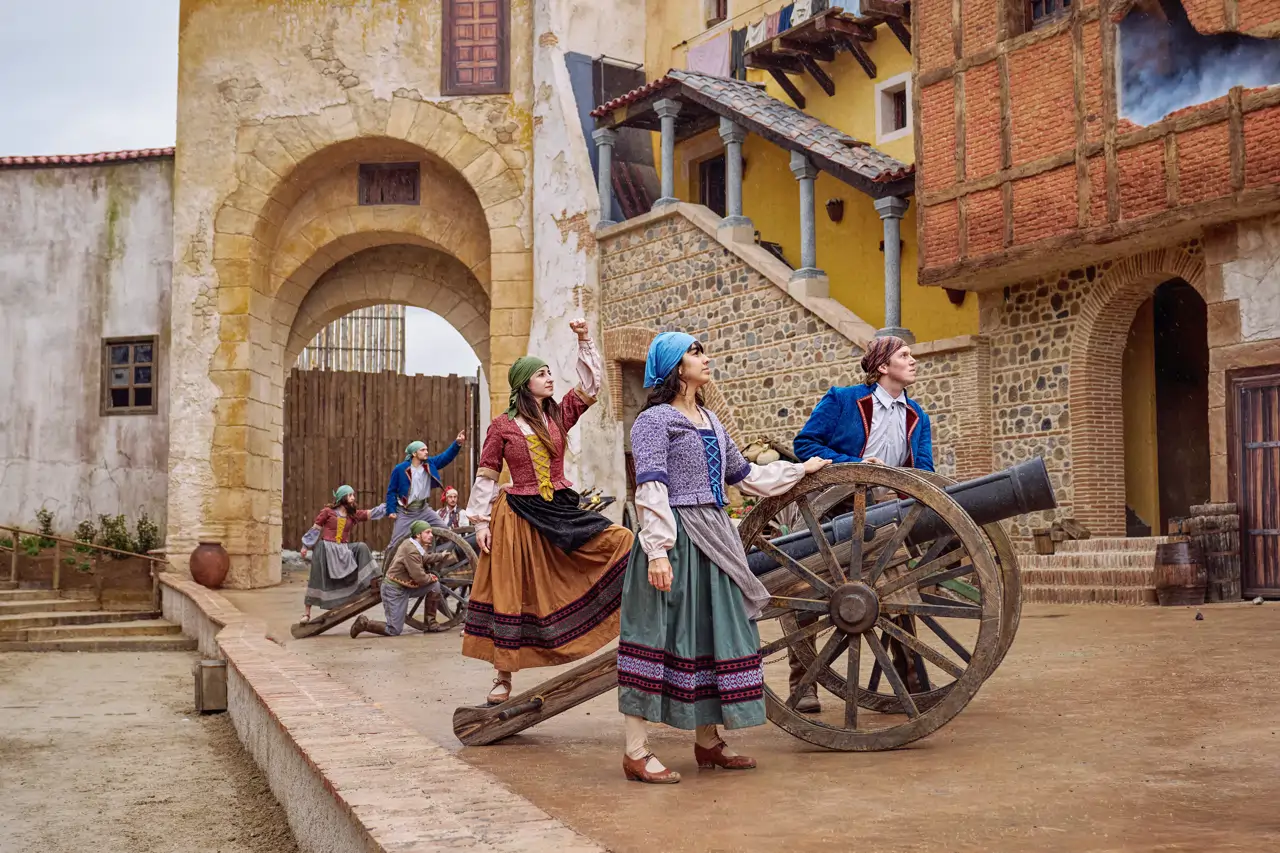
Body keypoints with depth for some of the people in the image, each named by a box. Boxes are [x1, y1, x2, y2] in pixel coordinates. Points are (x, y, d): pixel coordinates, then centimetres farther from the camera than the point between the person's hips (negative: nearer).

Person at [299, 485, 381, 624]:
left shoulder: (353, 514, 7)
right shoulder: (328, 512, -4)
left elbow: (371, 514, -6)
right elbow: (315, 529, 0)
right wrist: (305, 546, 0)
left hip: (343, 549, 4)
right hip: (325, 549, -4)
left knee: (361, 547, -20)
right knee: (317, 581, -3)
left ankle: (371, 582, -18)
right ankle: (307, 613, 7)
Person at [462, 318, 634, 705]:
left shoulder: (560, 414, 8)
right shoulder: (502, 426, -1)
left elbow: (590, 386, 0)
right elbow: (486, 476, 1)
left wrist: (584, 341, -6)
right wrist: (481, 522, -4)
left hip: (561, 510, 3)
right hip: (518, 516, -3)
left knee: (620, 541, -15)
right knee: (511, 594, 1)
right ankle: (503, 677, 11)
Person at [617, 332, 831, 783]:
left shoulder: (710, 420, 19)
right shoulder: (654, 420, -7)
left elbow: (742, 473, 29)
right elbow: (651, 488, -16)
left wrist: (800, 469, 36)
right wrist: (657, 550, -24)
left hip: (713, 538, 8)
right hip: (675, 540, -8)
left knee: (713, 634, 11)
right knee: (659, 636, -7)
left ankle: (708, 741, 23)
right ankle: (636, 753, -4)